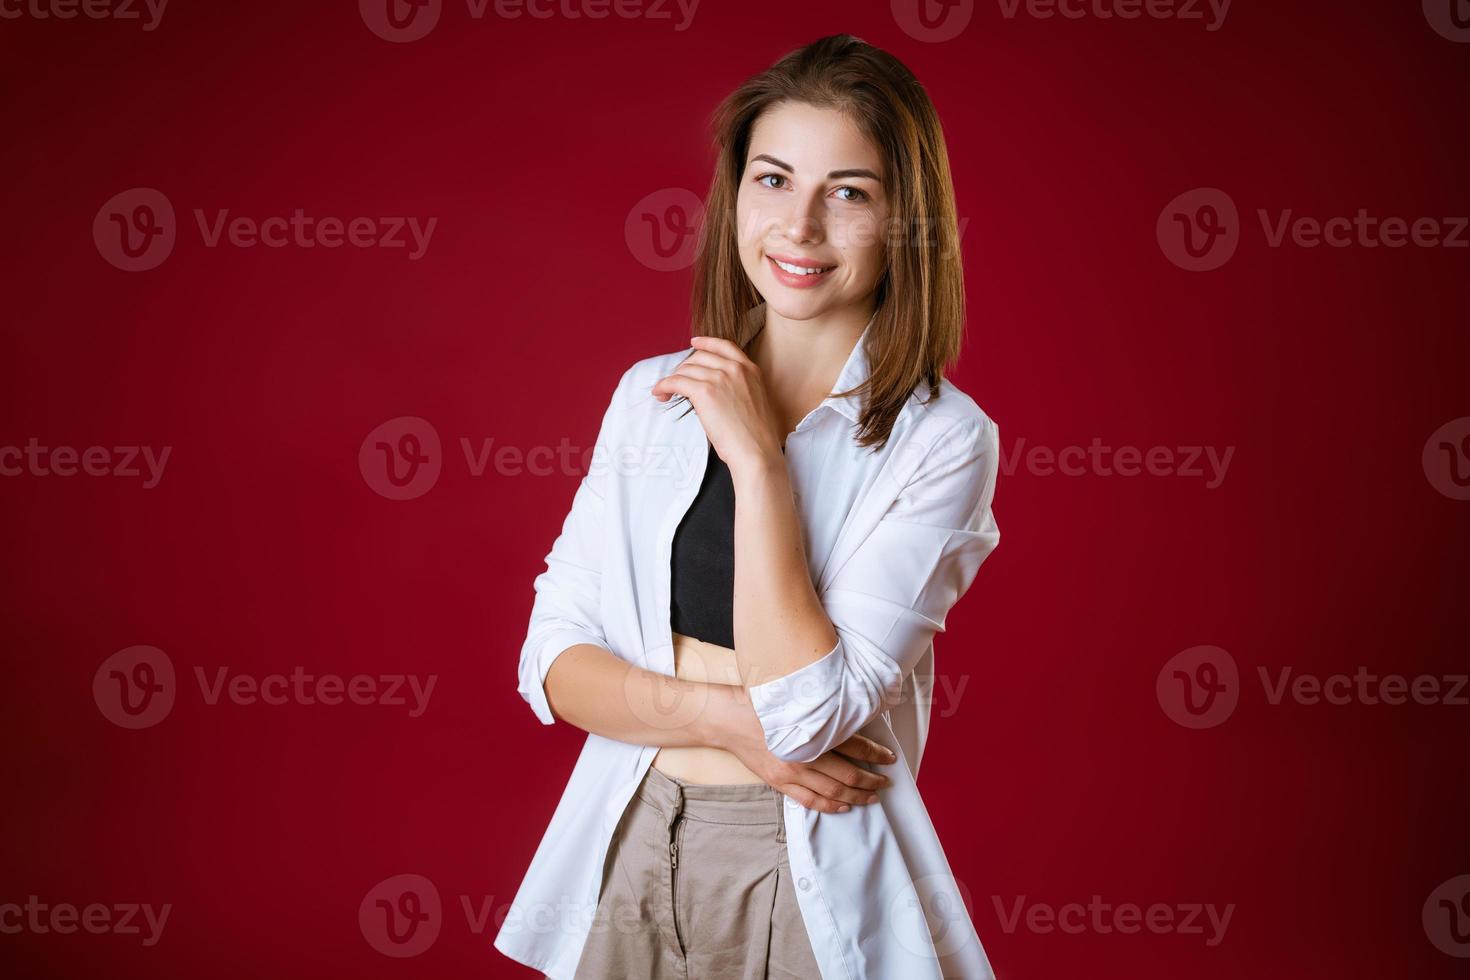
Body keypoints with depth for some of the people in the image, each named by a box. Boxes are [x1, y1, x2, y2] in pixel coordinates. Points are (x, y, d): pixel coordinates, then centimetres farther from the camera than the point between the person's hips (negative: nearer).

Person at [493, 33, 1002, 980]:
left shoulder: (942, 439, -11)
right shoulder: (651, 396, 1)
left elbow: (807, 710, -20)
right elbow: (553, 659, -1)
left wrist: (756, 455, -19)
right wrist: (724, 717, -16)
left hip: (810, 882, -3)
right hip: (628, 856, 4)